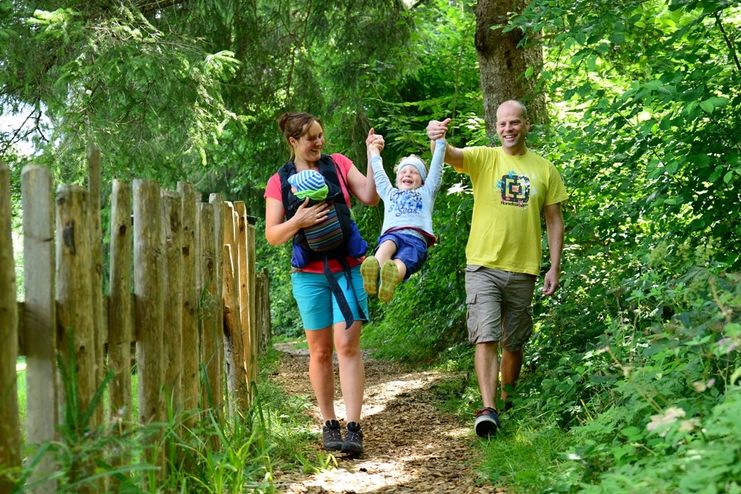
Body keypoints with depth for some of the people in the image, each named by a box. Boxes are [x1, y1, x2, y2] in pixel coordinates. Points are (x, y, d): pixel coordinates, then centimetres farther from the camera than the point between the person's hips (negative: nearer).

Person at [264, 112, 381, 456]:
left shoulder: (338, 164, 6)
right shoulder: (279, 182, 4)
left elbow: (370, 197, -2)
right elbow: (272, 235, 2)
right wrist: (297, 222, -16)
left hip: (347, 269, 0)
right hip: (309, 275, 0)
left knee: (347, 345, -9)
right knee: (320, 350, 5)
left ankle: (353, 428, -11)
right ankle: (329, 425, 16)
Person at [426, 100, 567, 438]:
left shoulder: (544, 169, 7)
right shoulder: (483, 158, 1)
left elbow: (554, 220, 9)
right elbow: (450, 155, -19)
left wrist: (554, 267, 2)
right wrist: (437, 139, -43)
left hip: (523, 270, 2)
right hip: (483, 266, -2)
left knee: (514, 343, 13)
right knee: (486, 338, -12)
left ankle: (507, 401, 31)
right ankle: (488, 409, -15)